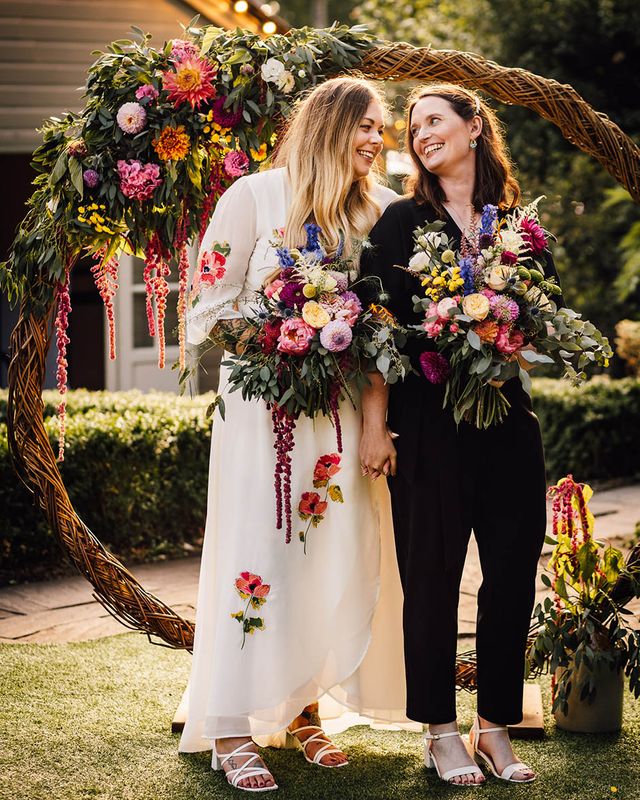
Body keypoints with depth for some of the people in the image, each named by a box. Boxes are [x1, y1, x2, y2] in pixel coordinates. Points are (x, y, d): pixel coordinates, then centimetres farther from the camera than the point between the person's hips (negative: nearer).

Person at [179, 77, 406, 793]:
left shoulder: (378, 210, 10)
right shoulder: (255, 196, -4)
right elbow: (209, 309, -4)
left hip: (339, 406, 5)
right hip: (263, 400, -5)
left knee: (337, 555, 5)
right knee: (256, 557, -5)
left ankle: (303, 708, 21)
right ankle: (232, 733, 2)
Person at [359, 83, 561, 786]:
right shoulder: (403, 221, 1)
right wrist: (374, 425, -10)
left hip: (507, 417, 4)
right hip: (428, 422, -3)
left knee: (513, 570, 5)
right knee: (431, 574, 3)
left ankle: (495, 726, 19)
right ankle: (441, 731, 16)